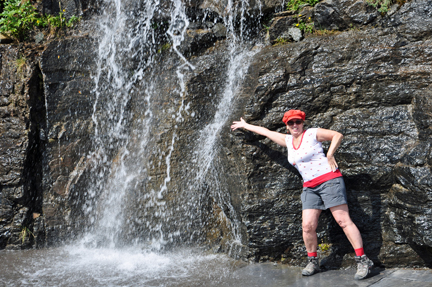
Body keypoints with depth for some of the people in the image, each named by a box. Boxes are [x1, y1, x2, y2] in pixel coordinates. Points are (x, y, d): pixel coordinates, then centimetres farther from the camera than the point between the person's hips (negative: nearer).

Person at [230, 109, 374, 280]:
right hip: (310, 187, 6)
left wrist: (330, 155, -11)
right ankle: (312, 262, 12)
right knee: (308, 226, -4)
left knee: (343, 220, -11)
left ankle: (363, 261, -9)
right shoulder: (287, 140, 15)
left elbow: (338, 135, -3)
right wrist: (245, 126, 32)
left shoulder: (312, 134, -1)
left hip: (329, 180, -6)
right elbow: (266, 131, 24)